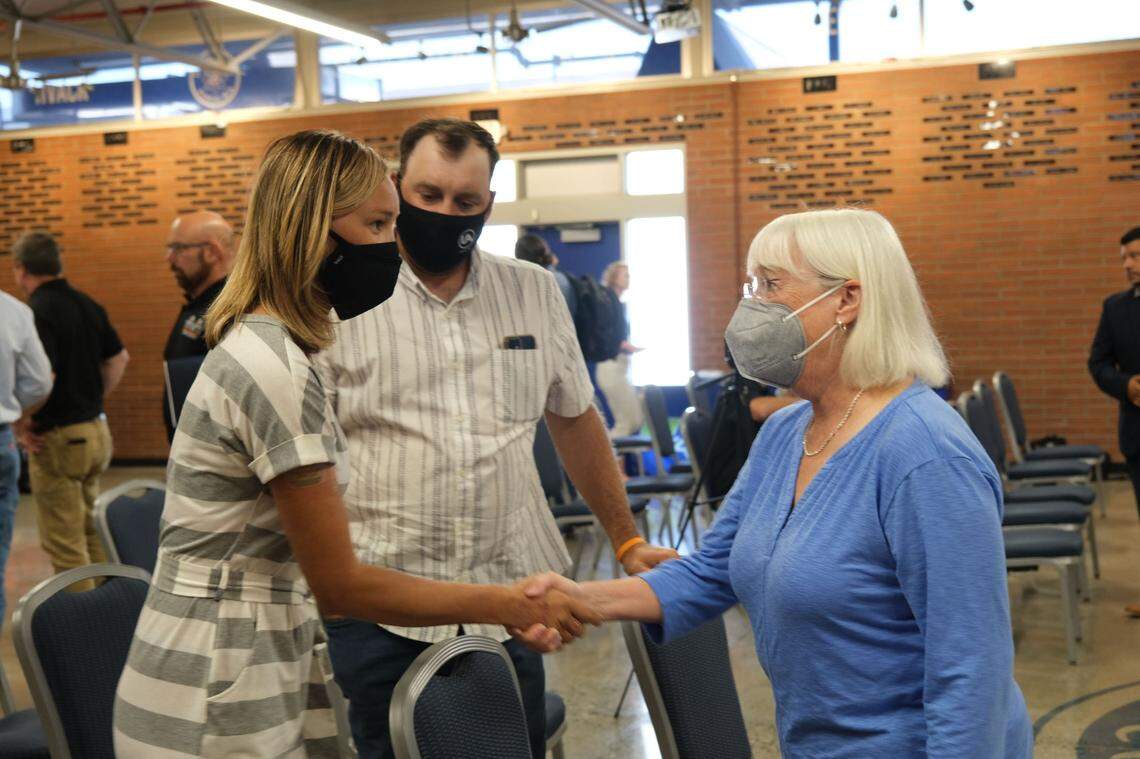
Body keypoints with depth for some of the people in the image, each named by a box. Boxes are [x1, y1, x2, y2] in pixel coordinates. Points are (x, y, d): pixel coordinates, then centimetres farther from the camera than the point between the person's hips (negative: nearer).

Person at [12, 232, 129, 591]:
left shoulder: (39, 312, -17)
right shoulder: (88, 305, 7)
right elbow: (119, 358, 17)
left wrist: (21, 425, -15)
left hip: (57, 439, -8)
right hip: (96, 432, 8)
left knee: (64, 543, 1)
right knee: (92, 533, 20)